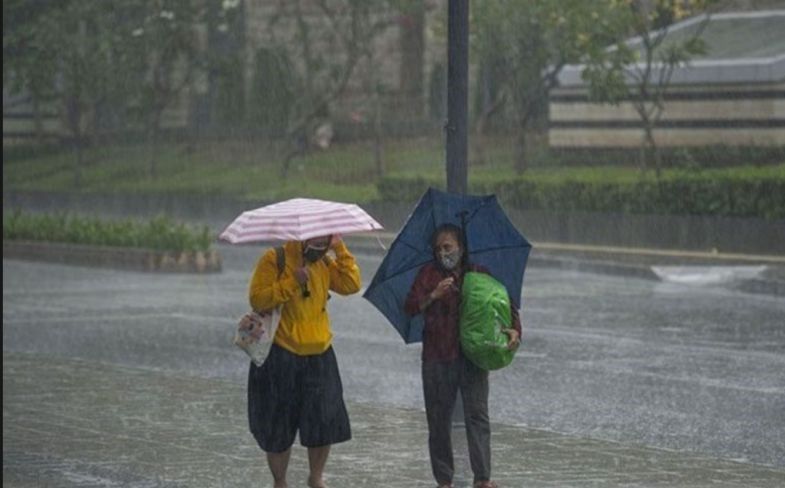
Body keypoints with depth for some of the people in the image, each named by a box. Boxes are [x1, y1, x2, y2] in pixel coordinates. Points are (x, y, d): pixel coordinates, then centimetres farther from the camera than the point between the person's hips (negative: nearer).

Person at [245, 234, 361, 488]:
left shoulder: (325, 263, 9)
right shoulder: (274, 260, -8)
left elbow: (351, 285, -4)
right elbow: (257, 298, -18)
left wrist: (340, 250, -7)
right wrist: (293, 282, -23)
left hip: (319, 355, 4)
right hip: (281, 355, -4)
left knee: (325, 419, 0)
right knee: (278, 425, 4)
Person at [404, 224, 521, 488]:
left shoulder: (480, 275, 10)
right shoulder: (429, 273, 6)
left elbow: (506, 304, 10)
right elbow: (410, 307, -4)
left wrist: (514, 330, -9)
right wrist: (434, 295, -21)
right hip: (437, 357, 0)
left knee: (477, 415, -7)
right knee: (439, 419, 2)